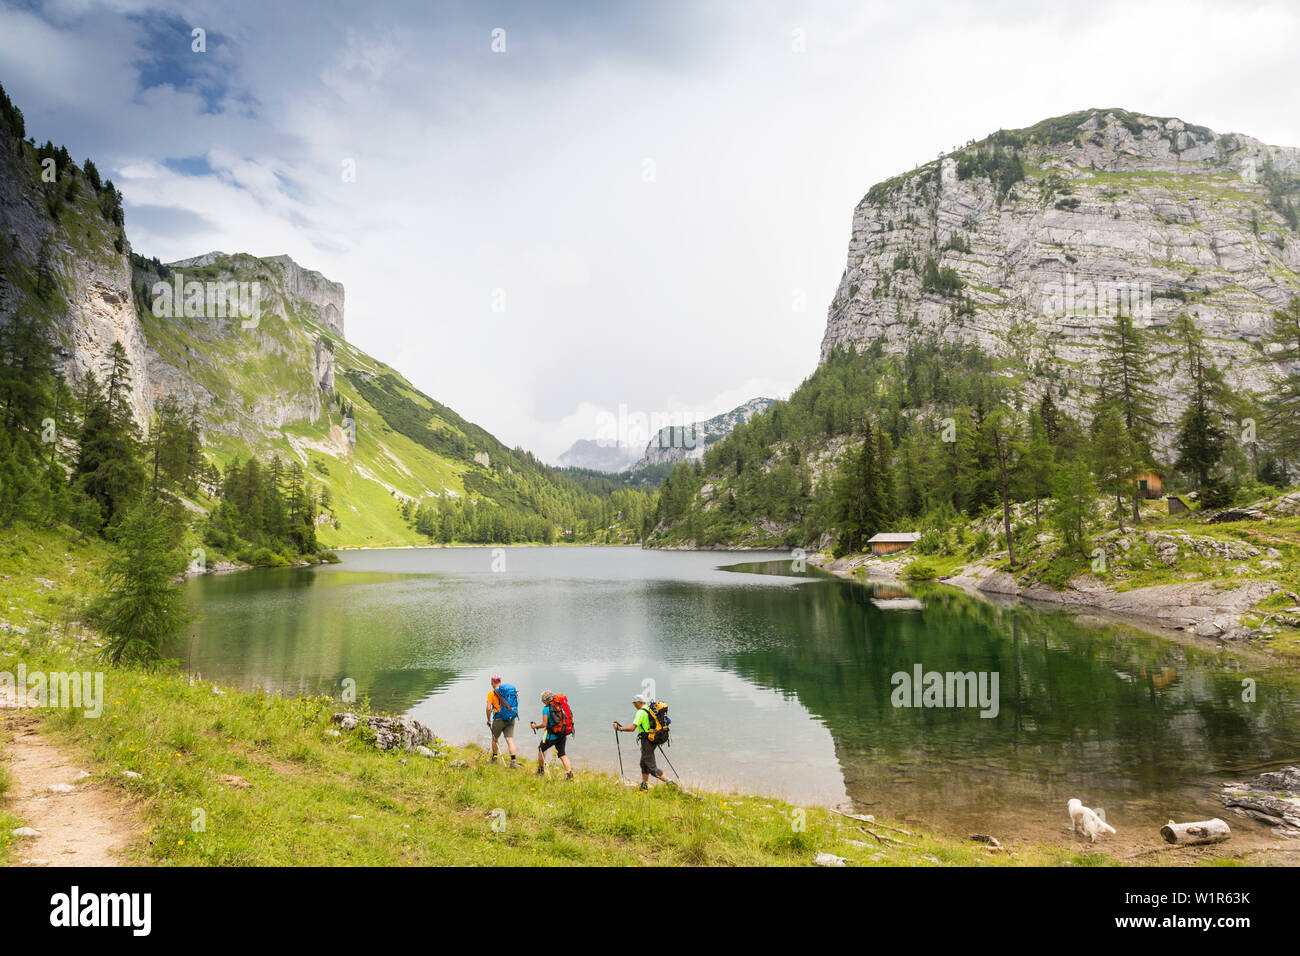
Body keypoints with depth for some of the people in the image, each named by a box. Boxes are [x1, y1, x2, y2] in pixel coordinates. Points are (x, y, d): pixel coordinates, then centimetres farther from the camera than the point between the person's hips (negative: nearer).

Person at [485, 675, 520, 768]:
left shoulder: (492, 693, -4)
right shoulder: (511, 690, 9)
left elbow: (489, 708, -10)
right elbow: (515, 705, 12)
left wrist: (488, 720, 4)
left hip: (499, 719, -3)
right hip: (511, 719, 4)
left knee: (495, 738, 18)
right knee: (510, 739, 1)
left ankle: (494, 758, 32)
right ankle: (514, 761, -9)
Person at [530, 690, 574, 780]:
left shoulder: (546, 709, -11)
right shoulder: (560, 706, 6)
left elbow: (544, 724, -12)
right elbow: (564, 720, 11)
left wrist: (535, 726, 4)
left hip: (552, 735, -5)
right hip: (563, 735, 5)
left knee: (541, 749, 19)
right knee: (562, 754, 12)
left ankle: (541, 771, 30)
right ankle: (569, 773, -3)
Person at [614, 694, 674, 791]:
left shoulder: (641, 712, -17)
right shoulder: (650, 709, 11)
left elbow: (632, 728, -23)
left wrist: (619, 728, -12)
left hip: (647, 741, -9)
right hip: (653, 740, 9)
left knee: (651, 766, -6)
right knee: (644, 764, 20)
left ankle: (669, 783, -11)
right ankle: (644, 787, 27)